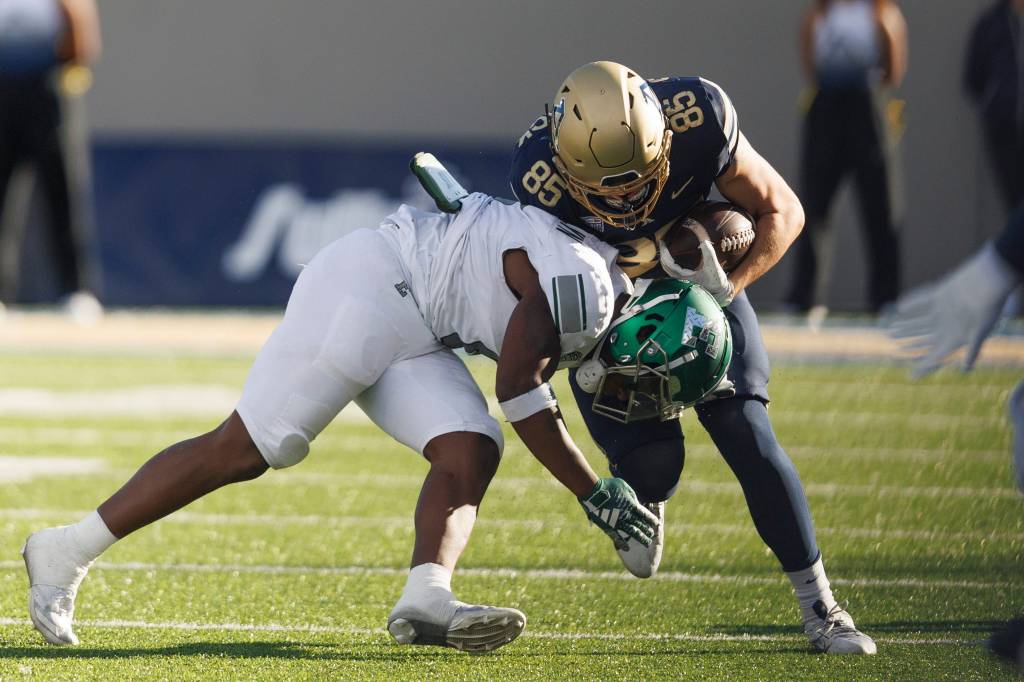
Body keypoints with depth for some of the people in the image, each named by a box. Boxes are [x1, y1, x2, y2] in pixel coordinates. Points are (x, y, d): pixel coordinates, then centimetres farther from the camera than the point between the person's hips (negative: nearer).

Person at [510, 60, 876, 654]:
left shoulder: (698, 124, -31)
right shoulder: (541, 175, -32)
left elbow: (783, 211, -17)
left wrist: (729, 286, -29)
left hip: (697, 285, 0)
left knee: (747, 436, -14)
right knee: (652, 458, -14)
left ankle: (820, 608, -3)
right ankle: (646, 501, 28)